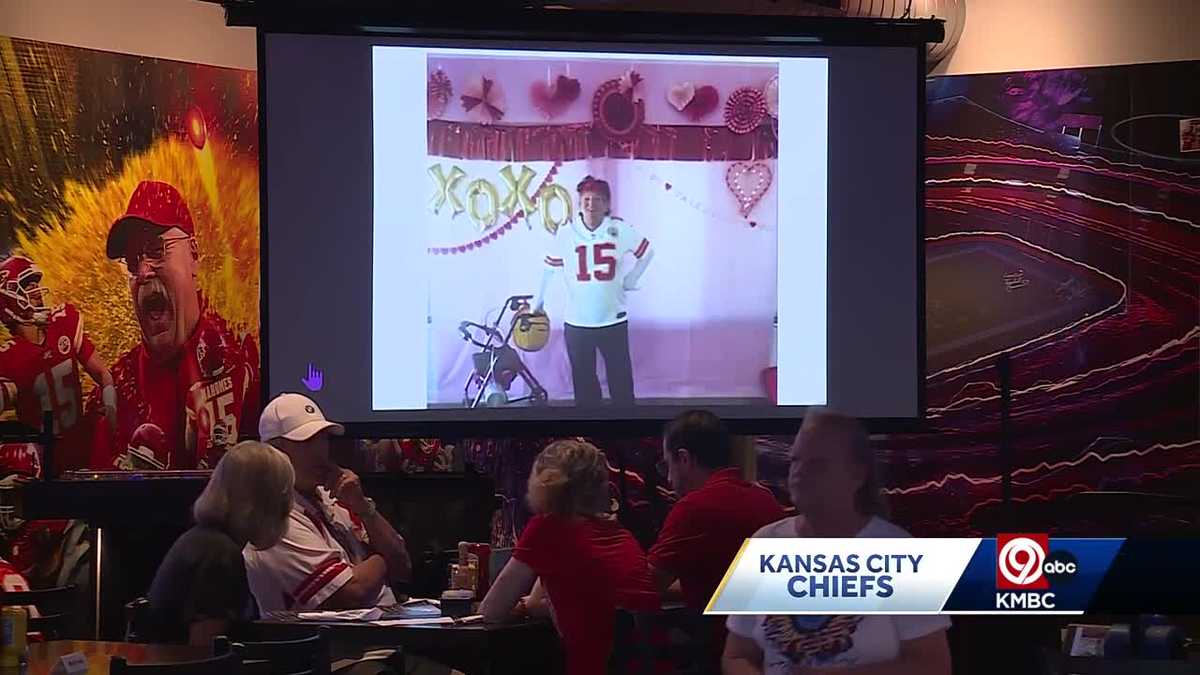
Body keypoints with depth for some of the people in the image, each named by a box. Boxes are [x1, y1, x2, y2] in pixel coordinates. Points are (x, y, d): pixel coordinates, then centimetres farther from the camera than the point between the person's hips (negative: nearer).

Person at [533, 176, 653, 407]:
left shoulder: (620, 230, -6)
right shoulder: (566, 233, -6)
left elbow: (646, 251, 10)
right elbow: (550, 267, 5)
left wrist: (630, 280, 5)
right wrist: (538, 301, 10)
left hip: (613, 320, 0)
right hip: (577, 322, 1)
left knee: (621, 379, 4)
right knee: (583, 381, 9)